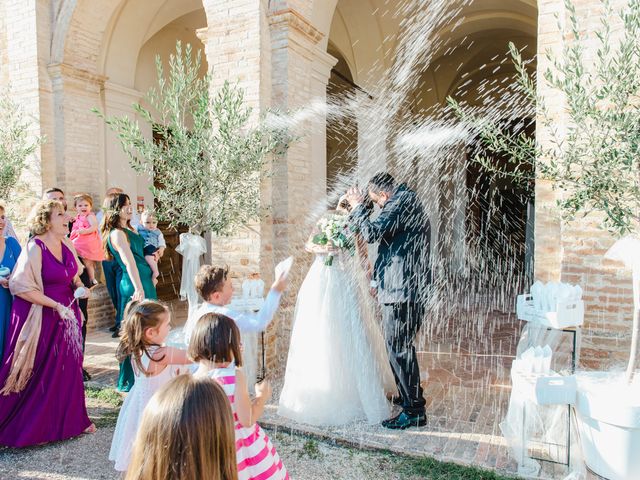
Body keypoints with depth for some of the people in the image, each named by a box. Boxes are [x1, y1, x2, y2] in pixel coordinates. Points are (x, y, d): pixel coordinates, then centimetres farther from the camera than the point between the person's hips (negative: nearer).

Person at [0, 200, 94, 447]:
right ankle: (32, 428, 25)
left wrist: (80, 287, -2)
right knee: (40, 374, 5)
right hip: (41, 319, -6)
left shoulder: (67, 245, 3)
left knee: (68, 369, 13)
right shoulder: (35, 248, -17)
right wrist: (56, 306, -22)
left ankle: (71, 420, 29)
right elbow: (21, 286, -20)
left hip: (66, 314, 6)